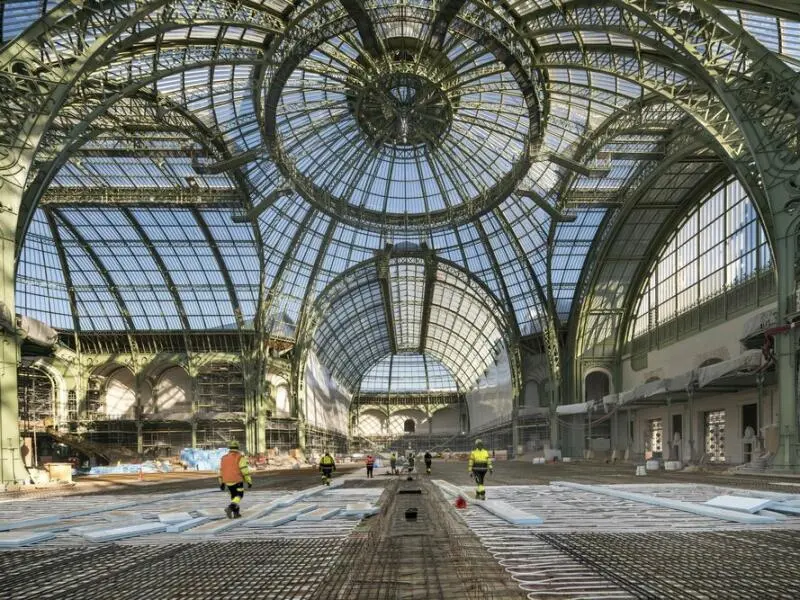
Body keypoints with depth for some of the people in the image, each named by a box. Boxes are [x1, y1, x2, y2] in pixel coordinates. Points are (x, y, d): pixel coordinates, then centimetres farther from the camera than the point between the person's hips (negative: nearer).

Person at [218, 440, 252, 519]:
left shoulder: (224, 458, 6)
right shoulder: (240, 457, -11)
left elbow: (221, 471, 11)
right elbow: (245, 470, -14)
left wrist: (221, 483, 18)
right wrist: (249, 481, -9)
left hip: (228, 481, 6)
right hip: (237, 480, -5)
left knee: (234, 496, 20)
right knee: (239, 496, 5)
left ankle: (236, 513, 18)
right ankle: (230, 508, -18)